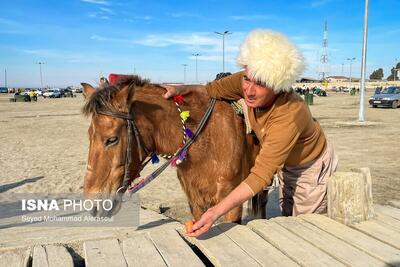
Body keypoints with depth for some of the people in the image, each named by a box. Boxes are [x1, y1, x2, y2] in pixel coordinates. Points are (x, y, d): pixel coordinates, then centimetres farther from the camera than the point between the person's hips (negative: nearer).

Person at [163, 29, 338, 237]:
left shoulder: (289, 117, -45)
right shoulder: (247, 81, -27)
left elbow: (262, 175, -45)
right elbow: (213, 90, -11)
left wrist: (217, 212, -52)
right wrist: (182, 89, -31)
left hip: (310, 170, -6)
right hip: (286, 165, 7)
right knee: (287, 218, 28)